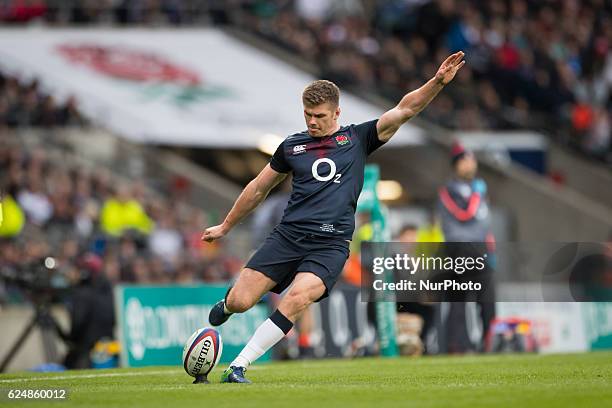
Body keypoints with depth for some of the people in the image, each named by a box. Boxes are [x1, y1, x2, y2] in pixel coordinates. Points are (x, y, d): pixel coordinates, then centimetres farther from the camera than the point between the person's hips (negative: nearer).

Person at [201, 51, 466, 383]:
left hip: (331, 242, -2)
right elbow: (258, 188, 24)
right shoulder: (291, 146, 13)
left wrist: (437, 82, -14)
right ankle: (228, 302, 32)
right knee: (240, 302, -10)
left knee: (297, 299, -28)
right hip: (288, 235, 2)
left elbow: (404, 110, 0)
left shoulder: (358, 138, 9)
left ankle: (237, 368, -21)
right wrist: (225, 227, 31)